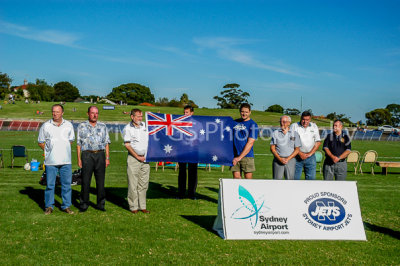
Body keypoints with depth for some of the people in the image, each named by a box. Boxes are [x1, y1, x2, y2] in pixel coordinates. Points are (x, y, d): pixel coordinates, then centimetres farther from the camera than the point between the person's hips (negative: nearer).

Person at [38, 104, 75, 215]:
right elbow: (40, 142, 10)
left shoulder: (68, 125, 8)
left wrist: (63, 149, 9)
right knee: (50, 184, 2)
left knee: (66, 184, 4)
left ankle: (66, 206, 14)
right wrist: (48, 151, 2)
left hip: (65, 160, 1)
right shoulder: (45, 126, 3)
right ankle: (49, 206, 14)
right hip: (51, 160, -1)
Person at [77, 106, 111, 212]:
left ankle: (100, 203, 12)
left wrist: (107, 158, 6)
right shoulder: (82, 126, 7)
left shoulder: (103, 126, 14)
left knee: (101, 180, 3)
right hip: (87, 155, -2)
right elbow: (78, 143, 5)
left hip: (100, 155, 2)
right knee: (85, 181, -2)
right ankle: (84, 204, 7)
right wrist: (79, 158, -2)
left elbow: (106, 143, 14)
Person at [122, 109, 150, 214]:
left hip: (145, 158, 4)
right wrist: (137, 157, -9)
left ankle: (142, 206, 13)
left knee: (144, 184, 6)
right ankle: (133, 207, 5)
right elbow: (127, 145, -7)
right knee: (133, 184, -3)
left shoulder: (145, 125, 11)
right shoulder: (128, 128, -2)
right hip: (133, 158, -4)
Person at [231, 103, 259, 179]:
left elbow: (250, 143, -9)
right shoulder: (235, 123, 12)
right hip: (235, 156, 3)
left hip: (247, 156, -3)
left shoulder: (253, 125, -2)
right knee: (236, 178, 2)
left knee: (248, 180, -2)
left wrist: (240, 157, -13)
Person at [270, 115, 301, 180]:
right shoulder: (275, 133, 8)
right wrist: (280, 159, -10)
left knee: (290, 178, -2)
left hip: (290, 159, 0)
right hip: (278, 160, 0)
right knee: (277, 179, -3)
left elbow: (297, 149, 4)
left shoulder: (294, 134, 7)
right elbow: (272, 148, 3)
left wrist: (288, 159, -9)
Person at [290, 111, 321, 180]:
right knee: (295, 178, -2)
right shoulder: (294, 126, -1)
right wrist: (300, 153, -12)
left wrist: (310, 153, -4)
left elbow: (318, 142, 8)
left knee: (311, 178, 1)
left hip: (310, 156, 2)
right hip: (297, 156, -2)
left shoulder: (314, 127, 9)